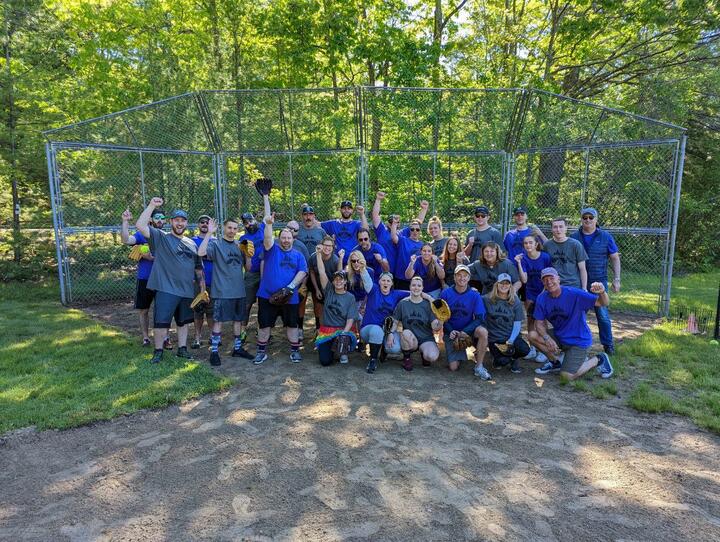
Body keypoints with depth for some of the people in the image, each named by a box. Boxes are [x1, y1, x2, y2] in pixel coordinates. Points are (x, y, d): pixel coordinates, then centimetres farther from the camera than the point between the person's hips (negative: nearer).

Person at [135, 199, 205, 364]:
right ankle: (158, 351, 13)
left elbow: (198, 268, 18)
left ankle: (182, 348, 27)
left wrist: (202, 287, 13)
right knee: (161, 321, -3)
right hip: (166, 289, -5)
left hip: (187, 290, 5)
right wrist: (152, 206, -18)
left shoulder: (191, 244, 14)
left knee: (183, 321, 14)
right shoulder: (161, 237, 0)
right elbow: (140, 225, -15)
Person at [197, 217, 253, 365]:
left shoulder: (240, 246, 12)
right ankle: (214, 351, 6)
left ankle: (237, 348, 24)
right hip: (222, 291, -5)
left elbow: (248, 268, 13)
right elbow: (201, 253, -23)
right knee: (218, 320, -3)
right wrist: (209, 233, -23)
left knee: (238, 319, 12)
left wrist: (248, 255, -5)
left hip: (239, 290, 6)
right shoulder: (215, 243, -3)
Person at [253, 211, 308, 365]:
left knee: (292, 324, 10)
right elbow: (268, 238, -14)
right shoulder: (272, 250, 5)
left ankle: (295, 351, 23)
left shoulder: (298, 255, 10)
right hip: (267, 296, -1)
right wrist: (269, 224, -31)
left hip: (289, 297, 1)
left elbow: (302, 272, -1)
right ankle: (261, 352, 21)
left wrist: (291, 286, -15)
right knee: (264, 324, 6)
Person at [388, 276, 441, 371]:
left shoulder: (427, 304, -1)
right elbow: (395, 322, 6)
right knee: (406, 333, -35)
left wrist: (439, 324, -31)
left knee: (432, 356, -31)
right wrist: (390, 333, -13)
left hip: (426, 339, 0)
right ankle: (406, 358, -6)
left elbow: (435, 326, -7)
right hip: (410, 340, 0)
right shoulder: (403, 303, 1)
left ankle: (424, 353, 8)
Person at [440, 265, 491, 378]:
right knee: (453, 367, -9)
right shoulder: (446, 293, -8)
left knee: (483, 331, -34)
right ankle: (460, 353, 28)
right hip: (451, 332, 0)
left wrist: (464, 332, -24)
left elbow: (479, 318, -11)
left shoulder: (474, 295, -9)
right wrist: (450, 331, -19)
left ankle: (479, 367, -18)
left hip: (469, 330, 0)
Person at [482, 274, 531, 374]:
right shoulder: (487, 299, -3)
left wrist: (511, 341, -13)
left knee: (525, 350, -27)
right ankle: (498, 359, 15)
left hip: (511, 336, 2)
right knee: (503, 361, -27)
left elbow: (517, 324, -1)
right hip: (494, 338, -2)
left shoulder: (516, 301, 2)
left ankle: (513, 358, 12)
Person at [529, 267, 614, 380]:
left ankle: (598, 360, 13)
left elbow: (604, 303, -23)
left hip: (579, 340, -5)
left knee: (568, 376, -14)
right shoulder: (542, 298, -8)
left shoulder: (574, 293, -22)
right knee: (533, 335, -16)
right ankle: (556, 361, 7)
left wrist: (602, 292, -47)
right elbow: (539, 323, -3)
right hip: (559, 337, 5)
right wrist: (547, 338, -23)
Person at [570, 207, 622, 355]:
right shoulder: (574, 237, 5)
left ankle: (608, 344, 15)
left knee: (602, 314, -1)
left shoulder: (605, 237, 2)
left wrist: (616, 279, -1)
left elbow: (615, 258, 6)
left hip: (599, 281, -1)